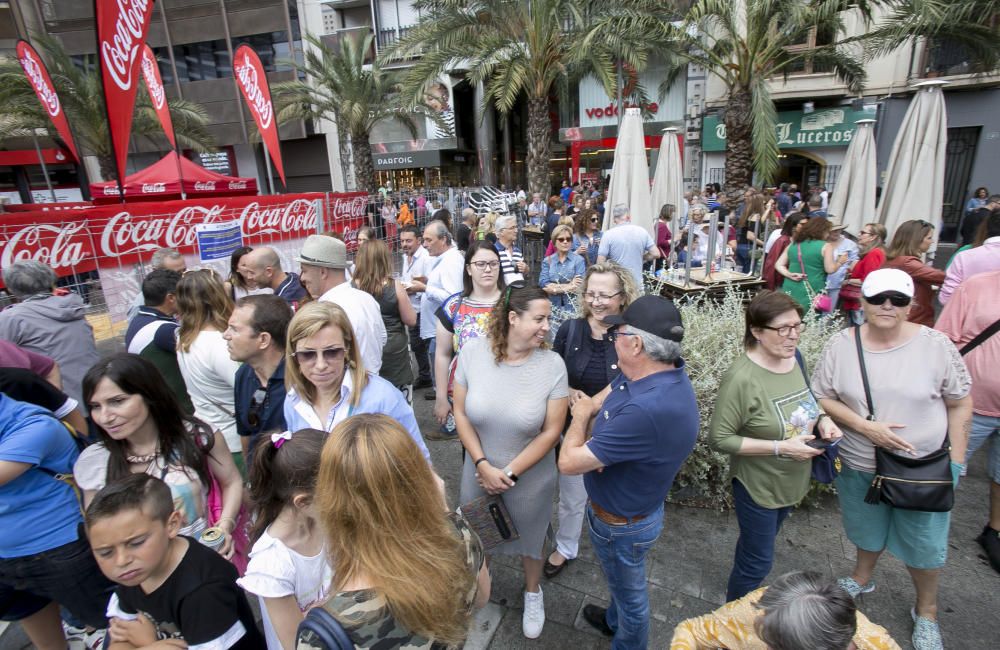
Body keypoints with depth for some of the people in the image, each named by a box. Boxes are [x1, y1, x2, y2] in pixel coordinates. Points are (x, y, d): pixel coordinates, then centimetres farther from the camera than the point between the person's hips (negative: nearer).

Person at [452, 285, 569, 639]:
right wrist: (483, 465, -14)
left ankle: (532, 591, 55)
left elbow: (551, 431, -14)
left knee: (530, 537, 23)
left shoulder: (552, 364, -19)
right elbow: (461, 414, -9)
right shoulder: (472, 351, -17)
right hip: (479, 471, 1)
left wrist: (510, 472, -14)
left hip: (530, 477, -1)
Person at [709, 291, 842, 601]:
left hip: (792, 481, 7)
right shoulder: (742, 378, -30)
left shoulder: (792, 358, -7)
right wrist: (781, 448, -27)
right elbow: (719, 438, -26)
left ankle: (737, 592, 53)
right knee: (759, 561, 10)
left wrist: (822, 419, -9)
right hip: (758, 486, -7)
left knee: (757, 546, 27)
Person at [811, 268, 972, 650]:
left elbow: (960, 404, -3)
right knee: (868, 530, 23)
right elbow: (821, 397, -6)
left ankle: (926, 611, 42)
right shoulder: (841, 345, -11)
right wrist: (864, 426, -19)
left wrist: (955, 462, -4)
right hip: (859, 465, 1)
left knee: (923, 545, 15)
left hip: (923, 469, -1)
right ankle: (862, 578, 52)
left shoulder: (935, 345, -13)